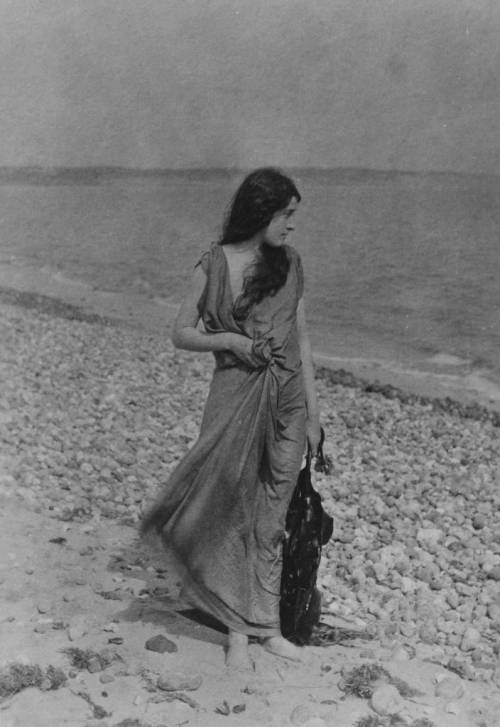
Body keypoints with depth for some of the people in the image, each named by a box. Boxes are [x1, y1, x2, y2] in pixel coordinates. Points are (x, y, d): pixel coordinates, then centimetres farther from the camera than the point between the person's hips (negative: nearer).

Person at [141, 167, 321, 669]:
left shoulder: (290, 265, 6)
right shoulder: (214, 265, -3)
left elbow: (301, 339, 10)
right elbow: (181, 333, 3)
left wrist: (312, 412, 8)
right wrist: (228, 339, -15)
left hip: (288, 400, 3)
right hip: (236, 396, -3)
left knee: (271, 519, 10)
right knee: (231, 513, 2)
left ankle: (265, 626, 22)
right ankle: (239, 631, 16)